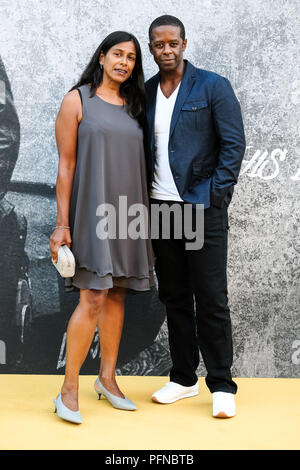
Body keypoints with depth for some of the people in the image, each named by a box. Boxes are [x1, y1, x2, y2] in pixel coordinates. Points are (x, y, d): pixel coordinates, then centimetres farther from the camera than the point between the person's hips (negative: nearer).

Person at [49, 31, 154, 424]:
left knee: (117, 295, 8)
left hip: (127, 211, 5)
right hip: (91, 210, -5)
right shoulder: (77, 100, 0)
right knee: (93, 298, -12)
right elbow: (66, 165, -5)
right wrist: (62, 224, -11)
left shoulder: (134, 107, 14)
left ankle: (107, 377, 21)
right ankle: (69, 389, 0)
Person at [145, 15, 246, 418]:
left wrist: (215, 196, -11)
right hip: (160, 208, 5)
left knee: (211, 300, -2)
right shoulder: (144, 93, 12)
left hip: (202, 208, -4)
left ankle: (221, 386, 10)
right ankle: (184, 378, 23)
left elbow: (234, 143, -5)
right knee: (174, 297, 11)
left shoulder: (213, 86, -1)